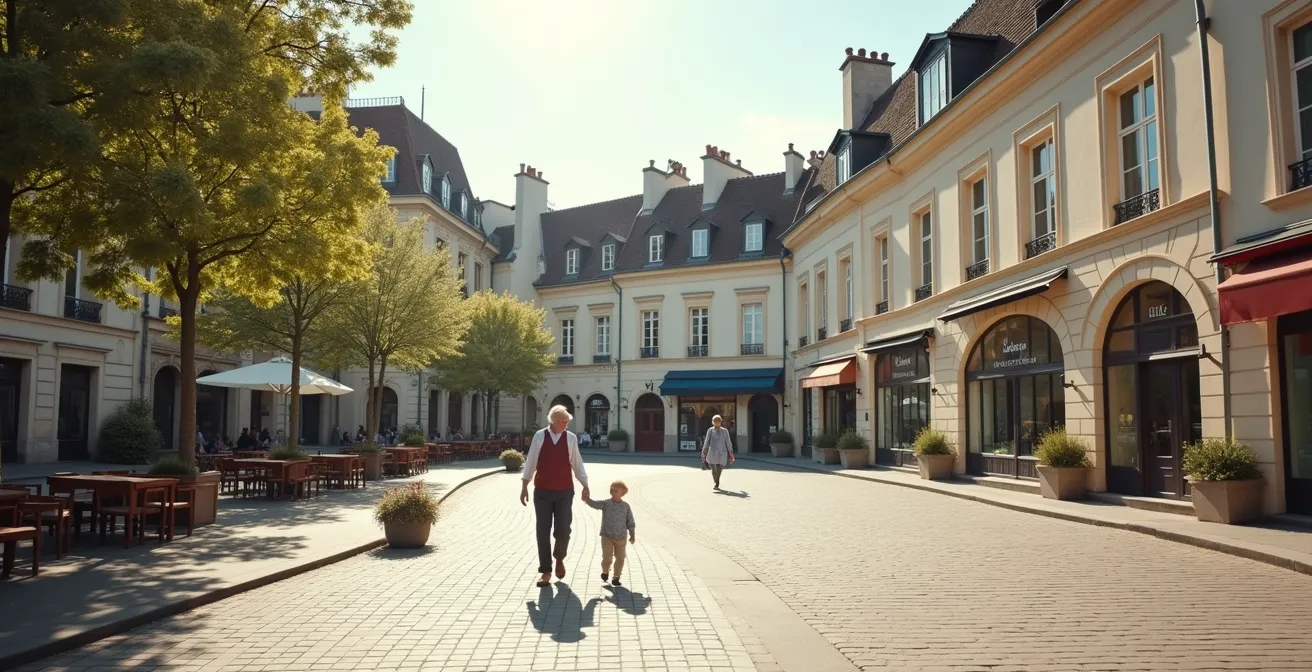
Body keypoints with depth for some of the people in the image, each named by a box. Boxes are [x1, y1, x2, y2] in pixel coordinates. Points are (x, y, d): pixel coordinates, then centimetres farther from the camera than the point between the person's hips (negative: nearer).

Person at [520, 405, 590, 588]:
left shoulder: (571, 438, -1)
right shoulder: (539, 436, -2)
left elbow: (577, 464, 5)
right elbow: (531, 462, 2)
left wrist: (585, 486, 4)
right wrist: (524, 486, 1)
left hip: (564, 492, 0)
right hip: (542, 492, 0)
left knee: (563, 530, -2)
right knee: (543, 531, 2)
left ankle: (559, 558, 29)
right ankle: (546, 571, 12)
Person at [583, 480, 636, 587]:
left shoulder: (626, 506, -2)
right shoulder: (606, 503, -8)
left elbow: (630, 522, 4)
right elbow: (595, 504, -25)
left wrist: (632, 535, 3)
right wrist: (587, 499, -45)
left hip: (621, 538, 2)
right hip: (607, 537, -2)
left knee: (620, 558, 7)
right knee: (607, 557, -9)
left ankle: (616, 577, 25)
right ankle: (605, 572, 23)